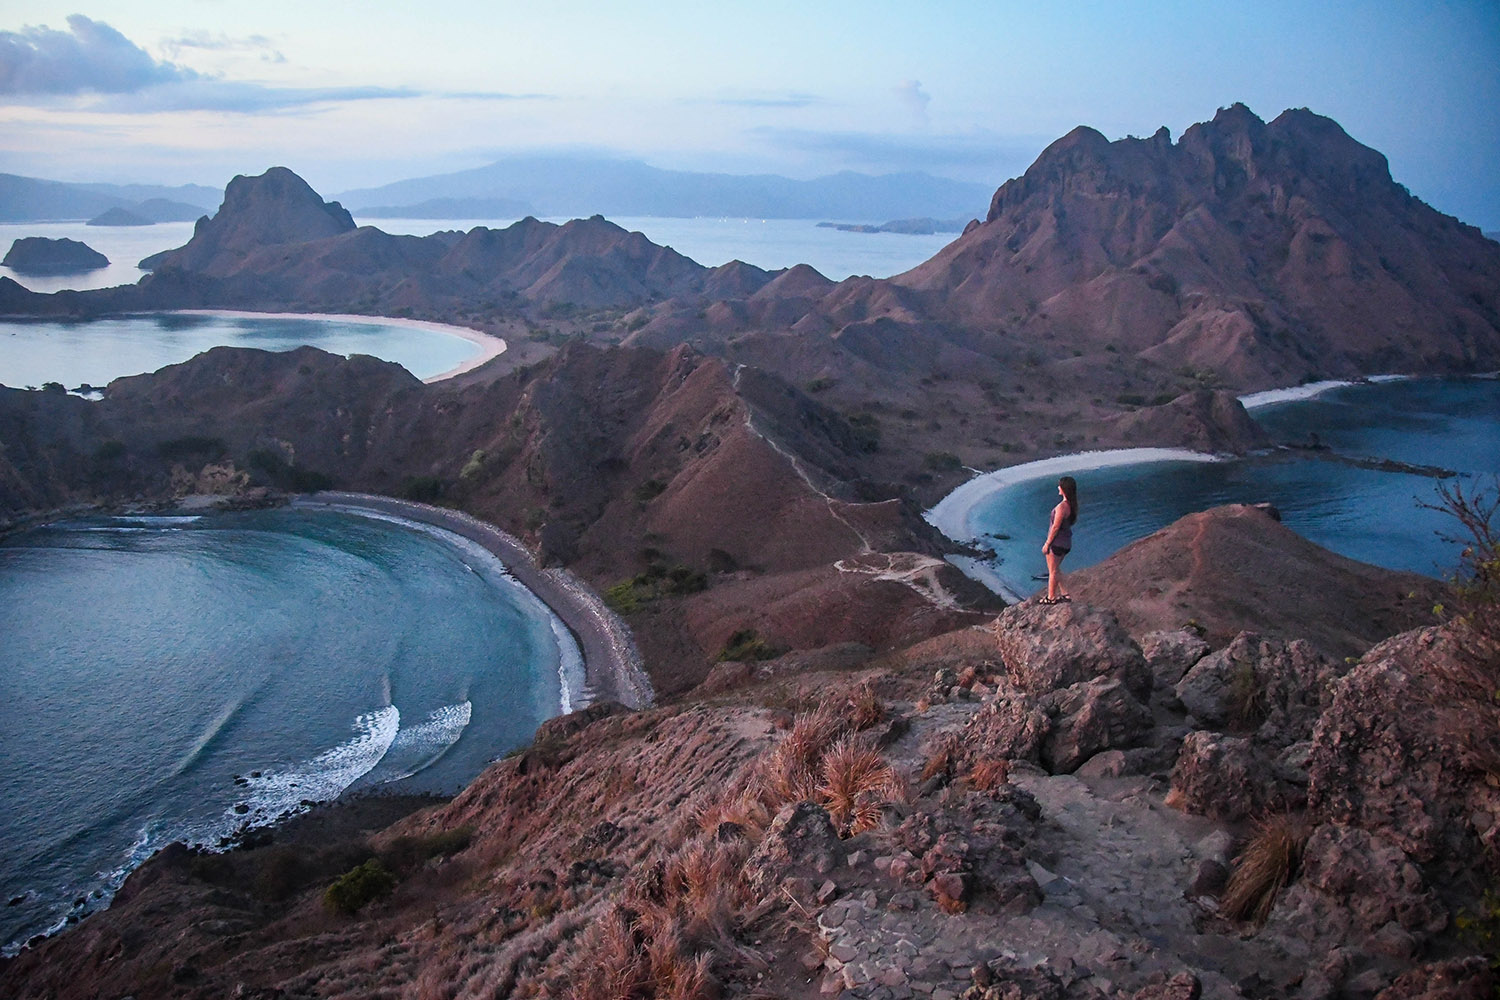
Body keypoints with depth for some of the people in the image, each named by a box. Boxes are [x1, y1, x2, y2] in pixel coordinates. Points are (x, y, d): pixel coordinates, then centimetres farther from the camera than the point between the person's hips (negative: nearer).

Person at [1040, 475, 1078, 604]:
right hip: (1067, 542, 8)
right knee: (1056, 569, 24)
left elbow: (1055, 527, -23)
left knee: (1053, 571, 9)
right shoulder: (1072, 505, 1)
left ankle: (1051, 597, 22)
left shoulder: (1062, 506, -27)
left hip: (1057, 542, -8)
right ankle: (1064, 594, 26)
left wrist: (1047, 544, -12)